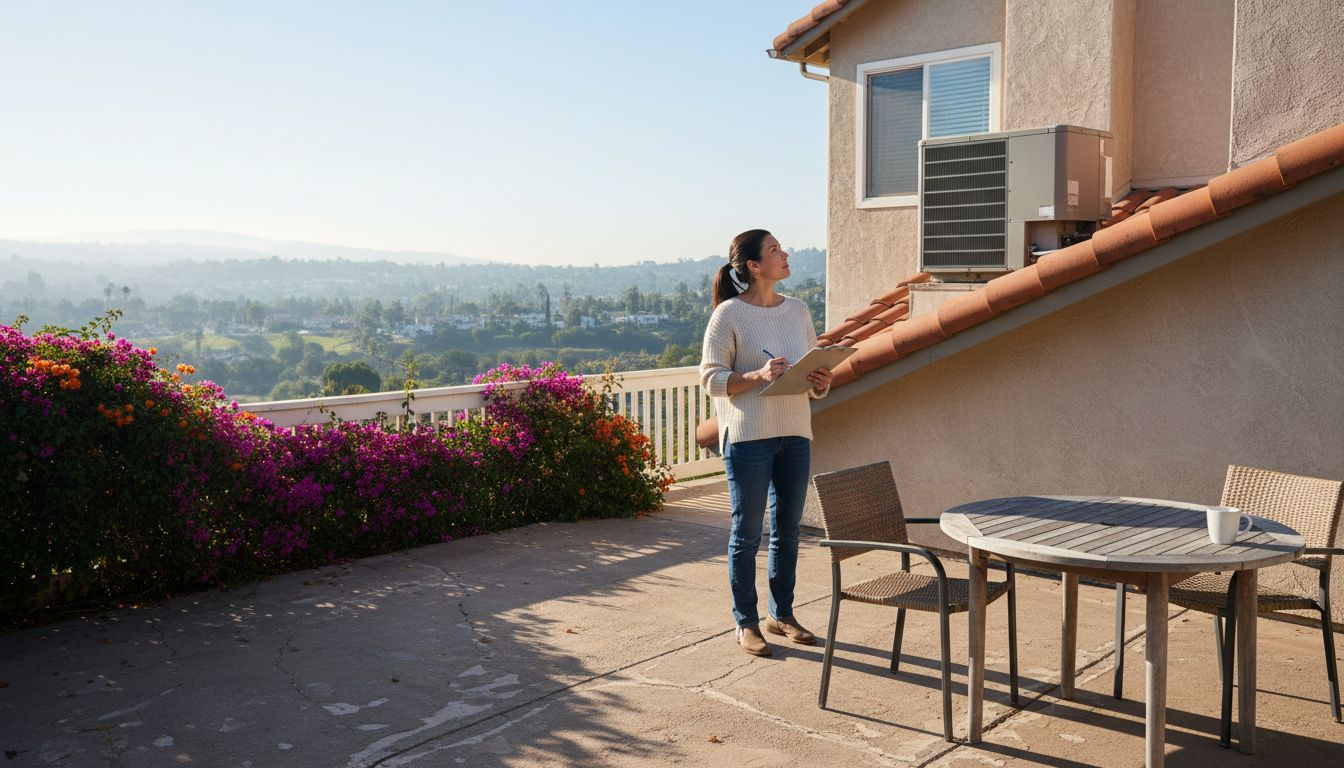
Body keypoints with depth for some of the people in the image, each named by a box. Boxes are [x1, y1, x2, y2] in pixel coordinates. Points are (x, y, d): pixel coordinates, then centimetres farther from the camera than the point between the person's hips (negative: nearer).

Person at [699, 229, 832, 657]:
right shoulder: (728, 314, -7)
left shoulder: (798, 310, 10)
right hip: (748, 436, -5)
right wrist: (758, 375, -23)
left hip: (795, 434, 6)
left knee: (787, 530, 13)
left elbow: (815, 370, 17)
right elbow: (711, 378, -9)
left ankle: (782, 614, 28)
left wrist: (821, 384, -6)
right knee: (747, 532, 3)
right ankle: (746, 624, 17)